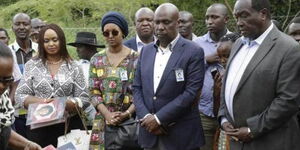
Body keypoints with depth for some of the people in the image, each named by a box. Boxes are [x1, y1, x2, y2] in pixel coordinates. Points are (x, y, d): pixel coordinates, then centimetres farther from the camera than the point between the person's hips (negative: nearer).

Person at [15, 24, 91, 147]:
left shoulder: (73, 67, 3)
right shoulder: (32, 65, 6)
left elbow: (84, 99, 0)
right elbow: (20, 96, 1)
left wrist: (63, 104, -17)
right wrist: (41, 102, -16)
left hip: (70, 126, 0)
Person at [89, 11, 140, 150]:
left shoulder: (136, 58, -1)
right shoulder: (97, 59, 7)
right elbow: (94, 92, 3)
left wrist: (127, 113, -15)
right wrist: (107, 115, -11)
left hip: (131, 121, -2)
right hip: (106, 122, 2)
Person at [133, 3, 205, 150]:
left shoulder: (194, 52, -7)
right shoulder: (146, 50, 9)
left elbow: (191, 92, -14)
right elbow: (137, 88, 9)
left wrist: (159, 118, -15)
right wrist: (146, 117, -7)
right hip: (149, 132, 4)